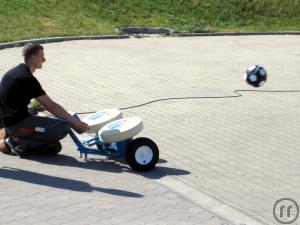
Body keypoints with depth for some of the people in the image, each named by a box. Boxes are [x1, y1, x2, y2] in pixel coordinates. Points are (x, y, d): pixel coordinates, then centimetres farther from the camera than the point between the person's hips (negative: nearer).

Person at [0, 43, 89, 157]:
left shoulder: (17, 71, 12)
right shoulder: (28, 79, -18)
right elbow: (51, 106, -17)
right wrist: (76, 123, -12)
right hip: (16, 123, -9)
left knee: (54, 147, 11)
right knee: (63, 127, -18)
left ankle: (11, 135, 8)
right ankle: (17, 144, -9)